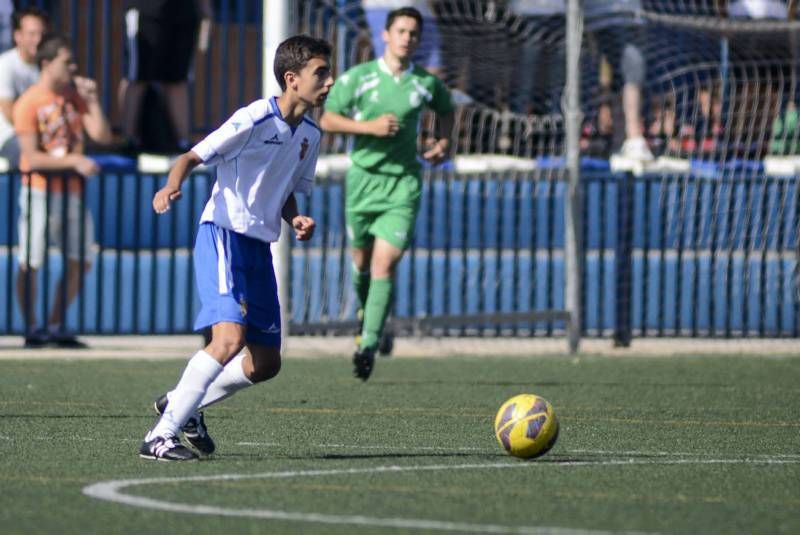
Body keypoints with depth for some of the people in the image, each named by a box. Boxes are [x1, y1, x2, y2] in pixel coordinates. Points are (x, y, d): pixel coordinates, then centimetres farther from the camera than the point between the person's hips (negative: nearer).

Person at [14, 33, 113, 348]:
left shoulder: (75, 96, 9)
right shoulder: (29, 103, -9)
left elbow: (102, 136, 2)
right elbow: (32, 158, -14)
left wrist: (92, 100, -5)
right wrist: (73, 161, -21)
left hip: (71, 191, 6)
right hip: (39, 191, -6)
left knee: (81, 261, 6)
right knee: (30, 264, -3)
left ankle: (55, 327, 16)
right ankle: (31, 329, 9)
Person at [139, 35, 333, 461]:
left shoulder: (310, 135, 10)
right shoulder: (254, 119, -14)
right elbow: (193, 157, -12)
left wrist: (296, 219, 1)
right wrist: (171, 187, -33)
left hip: (260, 248, 8)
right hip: (222, 237, -8)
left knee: (265, 363, 8)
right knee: (229, 338, -25)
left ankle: (184, 404, 32)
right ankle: (160, 436, -18)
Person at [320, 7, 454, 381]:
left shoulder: (426, 84, 2)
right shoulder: (358, 77, -3)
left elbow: (445, 110, 23)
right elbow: (327, 120, -5)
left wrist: (442, 142, 5)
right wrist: (370, 126, -17)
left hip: (403, 183, -1)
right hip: (363, 177, 1)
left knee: (385, 263, -13)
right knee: (361, 260, 12)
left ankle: (368, 344, -14)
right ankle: (366, 310, 44)